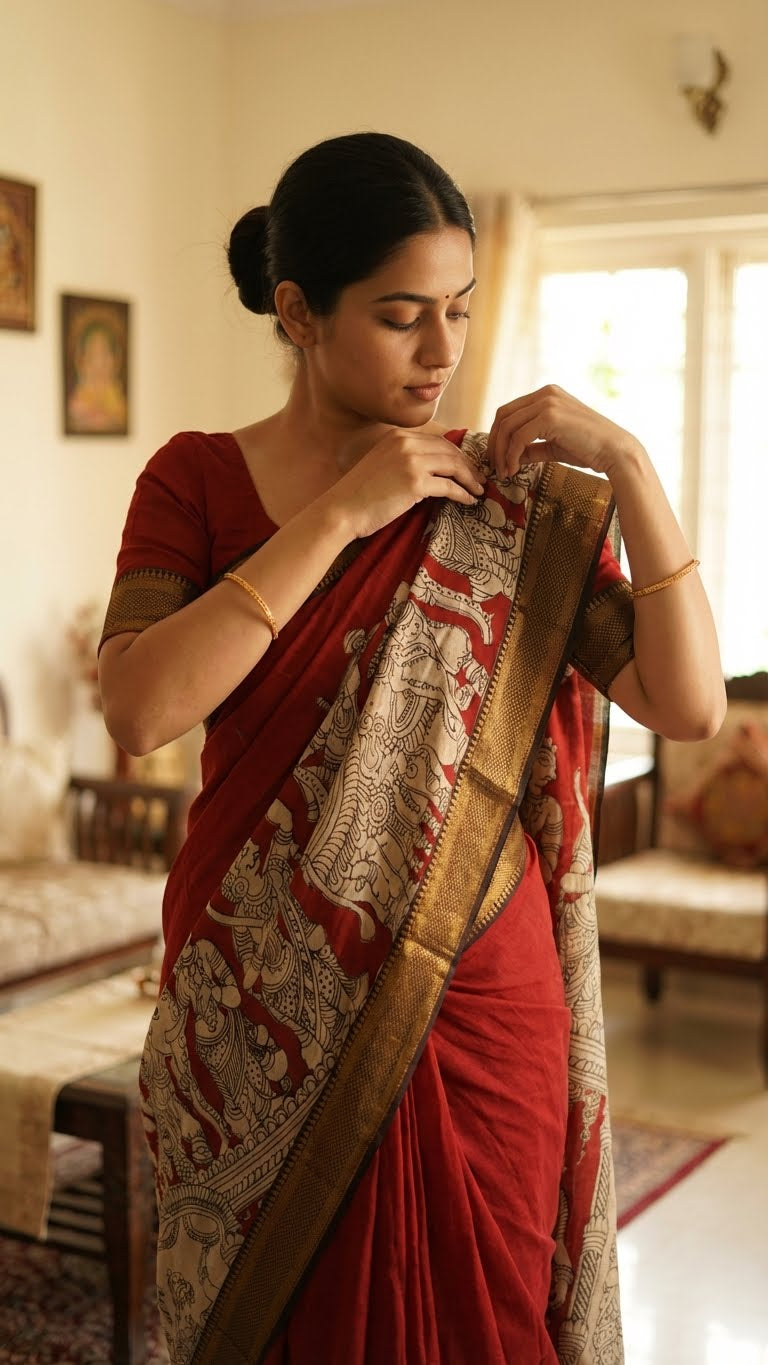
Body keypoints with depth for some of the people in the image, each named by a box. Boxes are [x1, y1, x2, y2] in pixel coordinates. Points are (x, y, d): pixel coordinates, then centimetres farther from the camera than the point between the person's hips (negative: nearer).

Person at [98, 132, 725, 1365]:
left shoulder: (513, 502, 1)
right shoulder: (197, 478, 0)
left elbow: (690, 704, -7)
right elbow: (138, 709, -17)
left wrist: (629, 467, -14)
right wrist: (340, 514, -17)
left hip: (478, 1013, 1)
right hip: (263, 1022, 0)